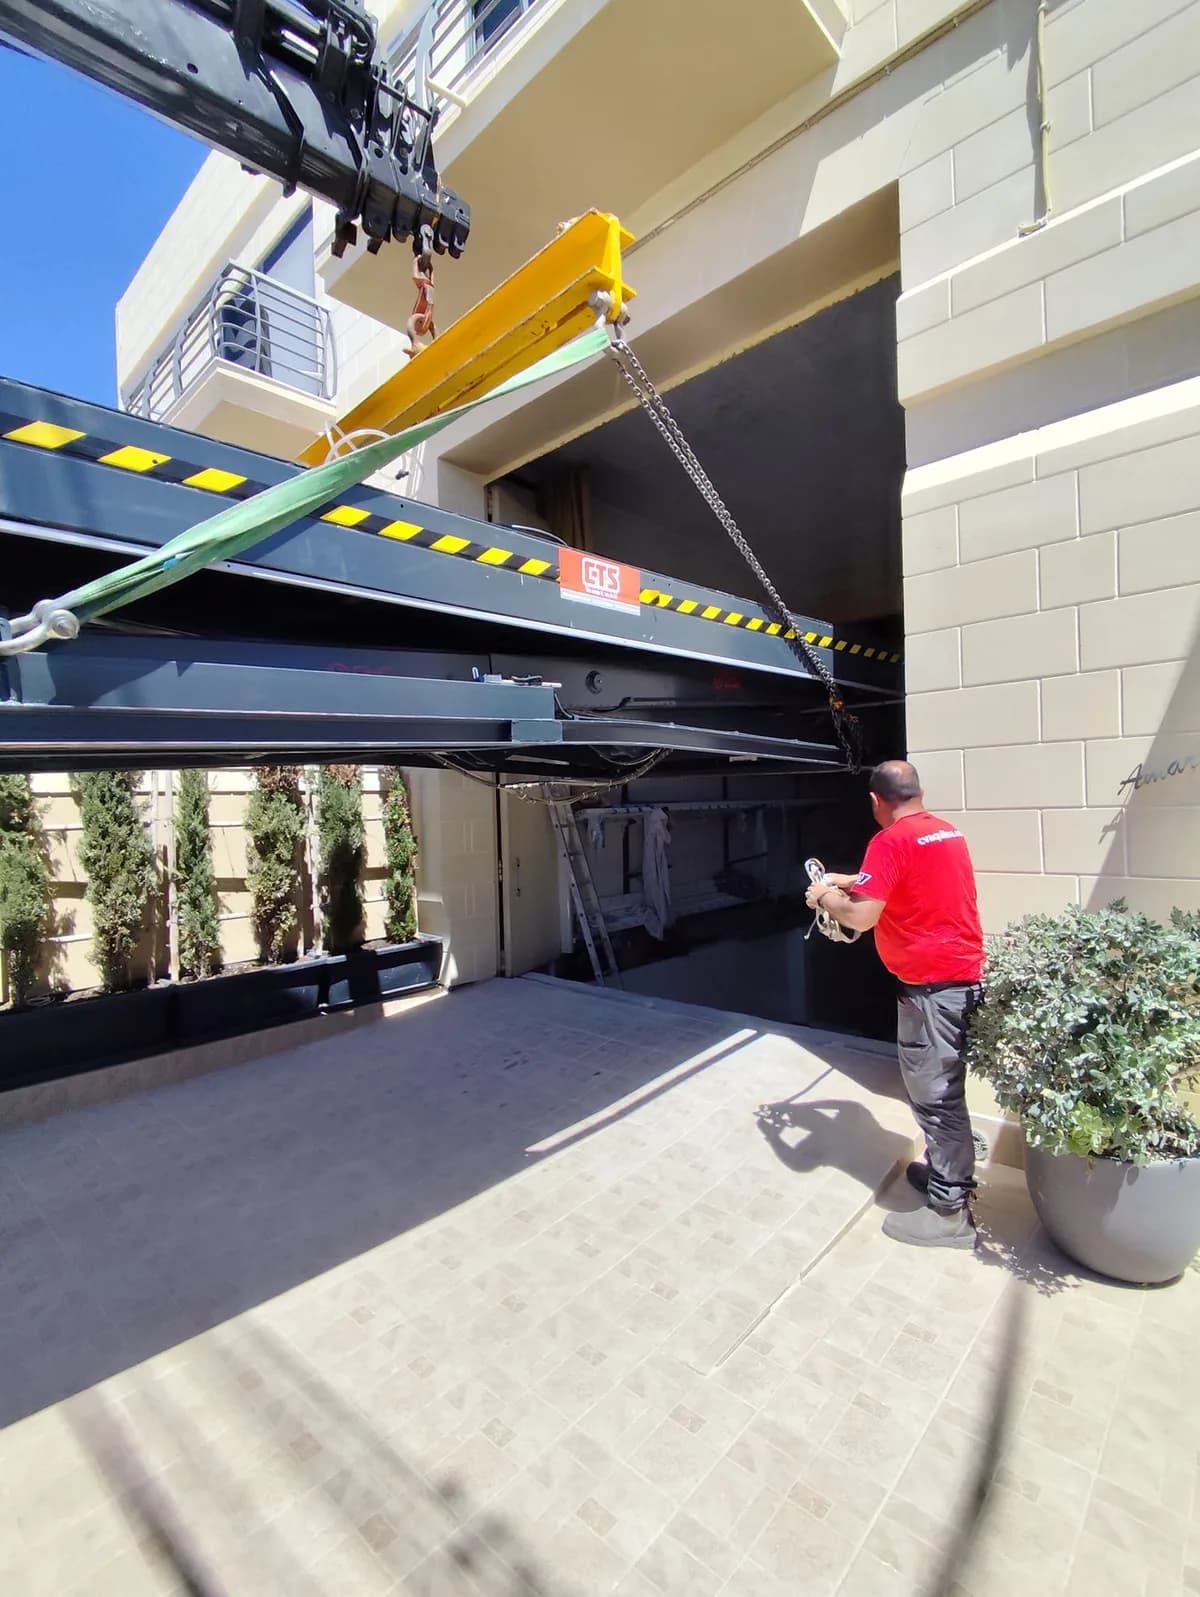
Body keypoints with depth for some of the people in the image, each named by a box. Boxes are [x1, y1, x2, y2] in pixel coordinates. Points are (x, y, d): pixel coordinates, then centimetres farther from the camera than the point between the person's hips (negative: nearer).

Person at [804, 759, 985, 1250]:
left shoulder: (891, 841, -18)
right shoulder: (949, 832, 10)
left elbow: (861, 918, -22)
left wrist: (826, 898, -3)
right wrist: (852, 882, 25)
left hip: (932, 985, -9)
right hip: (964, 976, 9)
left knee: (935, 1093, 2)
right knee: (938, 1086, 22)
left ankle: (950, 1212, 13)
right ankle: (944, 1170, 37)